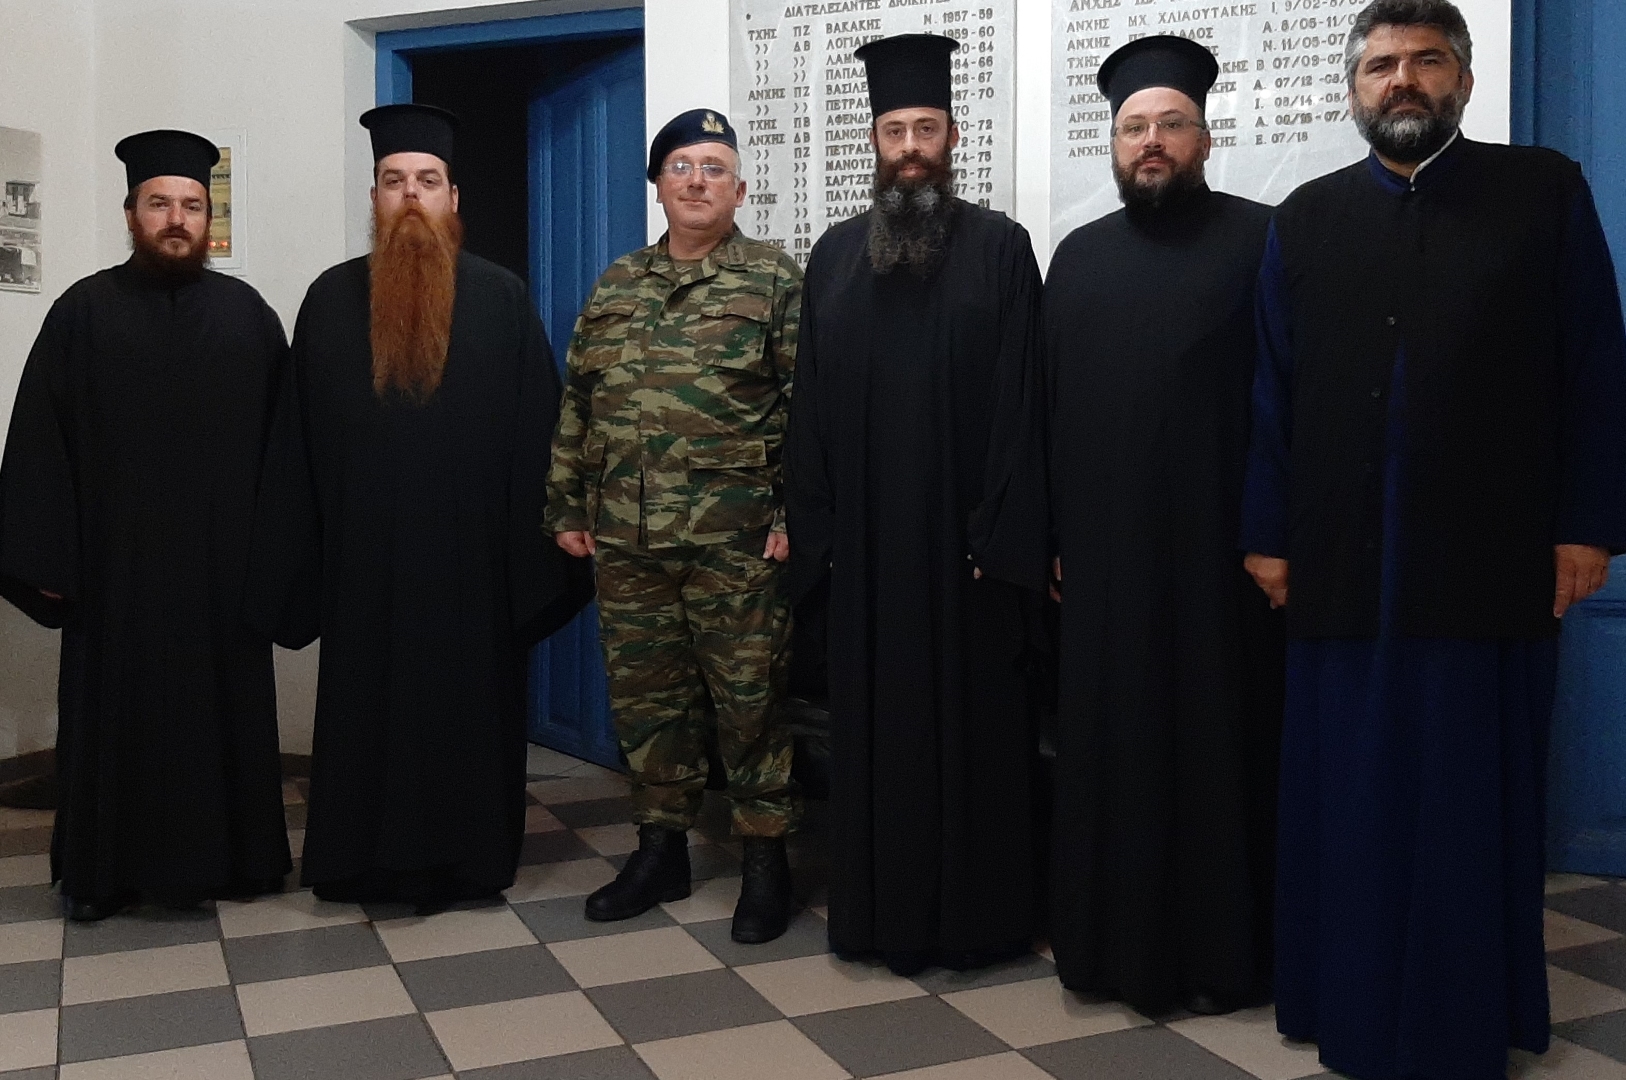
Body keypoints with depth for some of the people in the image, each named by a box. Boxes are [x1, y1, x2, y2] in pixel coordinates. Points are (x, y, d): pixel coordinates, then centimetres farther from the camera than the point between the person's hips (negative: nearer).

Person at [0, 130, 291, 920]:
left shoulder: (247, 313, 6)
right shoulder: (85, 311, 2)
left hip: (223, 559, 1)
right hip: (116, 561, -1)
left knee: (223, 707, 9)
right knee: (117, 712, 8)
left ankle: (228, 854, 22)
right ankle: (105, 867, 22)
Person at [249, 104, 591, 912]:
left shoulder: (502, 299, 2)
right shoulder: (331, 299, 6)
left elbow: (537, 433, 0)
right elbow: (297, 441, 6)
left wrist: (538, 547, -6)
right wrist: (295, 558, 0)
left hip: (471, 553, -1)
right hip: (363, 555, 2)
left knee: (468, 706, 7)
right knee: (366, 711, 9)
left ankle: (464, 859, 21)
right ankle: (368, 861, 22)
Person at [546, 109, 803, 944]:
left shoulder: (775, 280, 0)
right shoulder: (615, 287, 14)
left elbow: (807, 404, -6)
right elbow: (577, 404, 15)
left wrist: (795, 513, -12)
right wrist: (567, 507, 10)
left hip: (734, 538, -4)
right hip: (626, 538, 5)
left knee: (748, 699, 2)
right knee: (645, 694, 12)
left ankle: (765, 858, 16)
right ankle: (661, 850, 26)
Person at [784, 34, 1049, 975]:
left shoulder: (1000, 247, 0)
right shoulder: (836, 255, 11)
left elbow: (1022, 400, -5)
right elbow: (813, 400, 9)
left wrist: (1005, 532, -12)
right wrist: (816, 526, 3)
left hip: (965, 531, -3)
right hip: (868, 535, 4)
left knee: (973, 717, 5)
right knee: (876, 718, 9)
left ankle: (977, 911, 18)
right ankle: (883, 908, 22)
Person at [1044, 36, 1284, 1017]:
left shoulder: (1261, 242, -1)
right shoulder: (1079, 257, 12)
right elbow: (1048, 404, 11)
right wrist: (1049, 531, 7)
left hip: (1222, 549, -4)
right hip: (1107, 552, 4)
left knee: (1218, 741, 4)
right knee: (1110, 744, 9)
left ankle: (1222, 948, 18)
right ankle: (1117, 937, 23)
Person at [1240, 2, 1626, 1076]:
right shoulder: (1306, 220, 9)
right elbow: (1274, 390, 6)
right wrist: (1268, 534, 2)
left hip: (1491, 556, -1)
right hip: (1342, 559, 2)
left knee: (1475, 794, 8)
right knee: (1346, 794, 8)